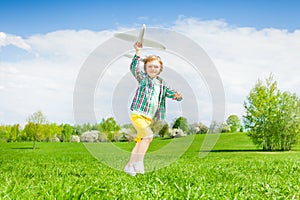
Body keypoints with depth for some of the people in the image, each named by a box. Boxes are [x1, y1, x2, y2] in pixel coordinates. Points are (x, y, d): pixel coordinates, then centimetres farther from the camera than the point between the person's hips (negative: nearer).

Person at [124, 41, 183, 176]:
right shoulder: (143, 78, -1)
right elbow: (134, 68, -16)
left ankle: (129, 166, 23)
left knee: (140, 141, 12)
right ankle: (139, 162, -18)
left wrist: (177, 95, -9)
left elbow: (169, 92, 15)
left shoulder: (161, 83, 14)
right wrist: (138, 53, -27)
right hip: (138, 115, -7)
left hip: (150, 118, 7)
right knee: (148, 136, -26)